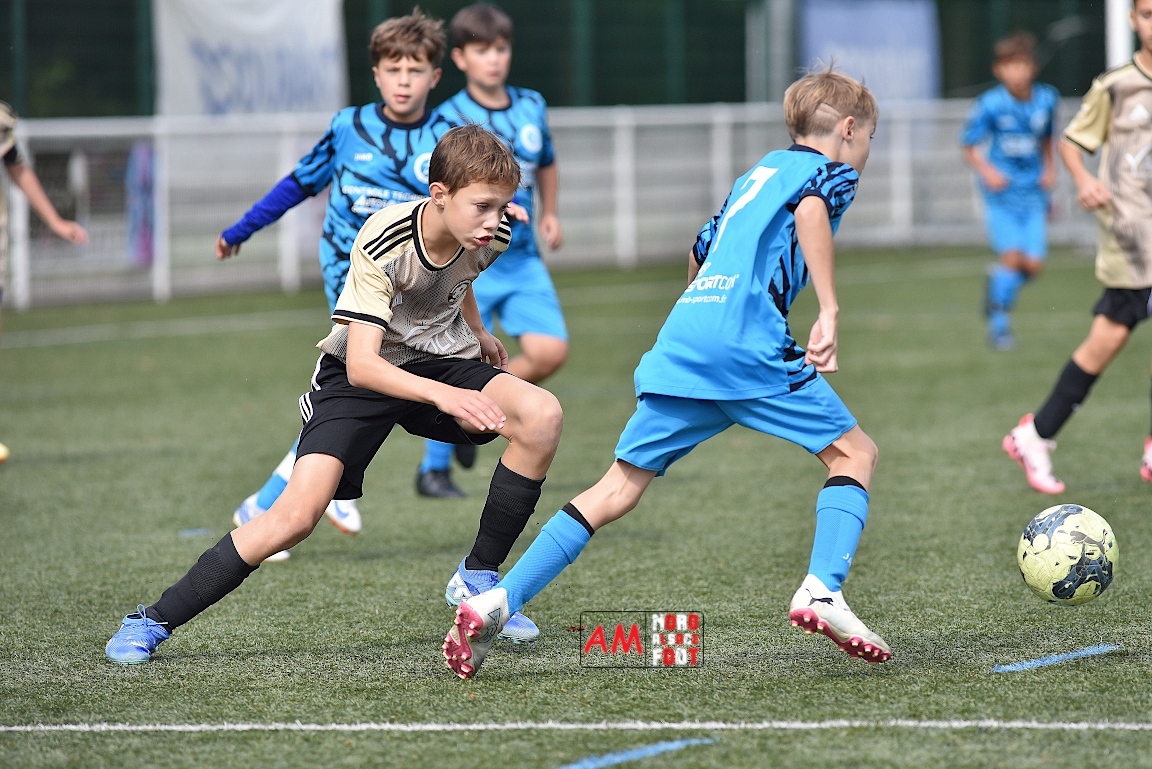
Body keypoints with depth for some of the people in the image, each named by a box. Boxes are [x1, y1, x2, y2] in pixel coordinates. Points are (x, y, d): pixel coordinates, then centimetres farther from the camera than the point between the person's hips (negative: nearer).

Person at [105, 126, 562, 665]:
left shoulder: (490, 236, -13)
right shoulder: (384, 242, -30)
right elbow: (361, 364, -36)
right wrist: (443, 395, -49)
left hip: (443, 361, 5)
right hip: (365, 373, -4)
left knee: (542, 415, -24)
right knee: (298, 513, -23)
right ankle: (153, 621, -10)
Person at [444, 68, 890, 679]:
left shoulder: (757, 173, 32)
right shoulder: (833, 171, 10)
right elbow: (810, 208, -15)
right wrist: (829, 312, -21)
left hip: (680, 340, 7)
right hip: (749, 344, -6)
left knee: (621, 486, 7)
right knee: (854, 452, 6)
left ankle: (497, 601, -4)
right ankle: (822, 590, -14)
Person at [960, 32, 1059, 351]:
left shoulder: (1047, 99, 0)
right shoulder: (990, 104, -12)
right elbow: (970, 145, -3)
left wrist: (1050, 169, 6)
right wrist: (987, 170, -19)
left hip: (1033, 191, 4)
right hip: (1002, 192, -4)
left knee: (1033, 264, -5)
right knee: (1011, 255, -15)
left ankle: (996, 280, 28)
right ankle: (999, 324, 1)